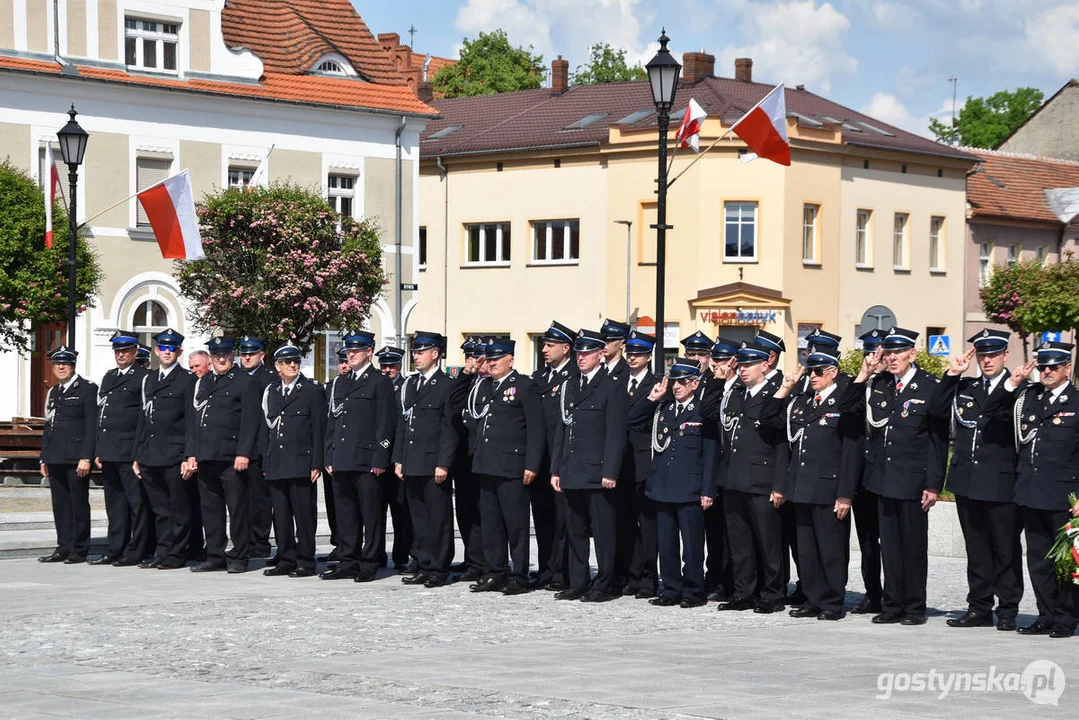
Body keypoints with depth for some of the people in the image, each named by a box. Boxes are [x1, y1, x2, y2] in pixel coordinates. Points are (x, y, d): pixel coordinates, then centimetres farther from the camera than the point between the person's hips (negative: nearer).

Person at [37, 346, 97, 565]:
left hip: (76, 458, -7)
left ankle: (79, 550, 3)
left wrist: (86, 458, -16)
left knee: (79, 504, -2)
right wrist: (44, 457, 16)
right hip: (56, 458, 7)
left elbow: (91, 426, -10)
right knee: (60, 505, 8)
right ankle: (64, 547, 13)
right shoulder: (53, 393, 18)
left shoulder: (87, 389, -4)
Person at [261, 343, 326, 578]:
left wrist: (316, 463, -8)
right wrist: (266, 462, 11)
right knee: (281, 515, 7)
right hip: (276, 465, 5)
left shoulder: (312, 390, 1)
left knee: (304, 515, -4)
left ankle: (305, 562, 1)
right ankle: (286, 560, 14)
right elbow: (268, 428, 18)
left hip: (301, 462, -5)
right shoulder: (270, 392, 16)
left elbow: (319, 429, -2)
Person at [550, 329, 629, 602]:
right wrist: (556, 469, 13)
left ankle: (605, 585, 3)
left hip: (597, 473, -7)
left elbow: (616, 433, -10)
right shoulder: (569, 387, 16)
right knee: (576, 531, 11)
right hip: (572, 473, 7)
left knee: (603, 531, -2)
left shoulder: (613, 386, -5)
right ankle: (578, 584, 17)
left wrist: (610, 472, -16)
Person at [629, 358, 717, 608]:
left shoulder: (703, 412, -4)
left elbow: (710, 455, -5)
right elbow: (633, 422, 14)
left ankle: (694, 592, 8)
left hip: (690, 492, -5)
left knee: (692, 545, -1)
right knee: (666, 543, 9)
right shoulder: (662, 409, 12)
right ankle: (671, 590, 18)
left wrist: (707, 491, -10)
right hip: (663, 489, 5)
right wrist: (651, 398, 2)